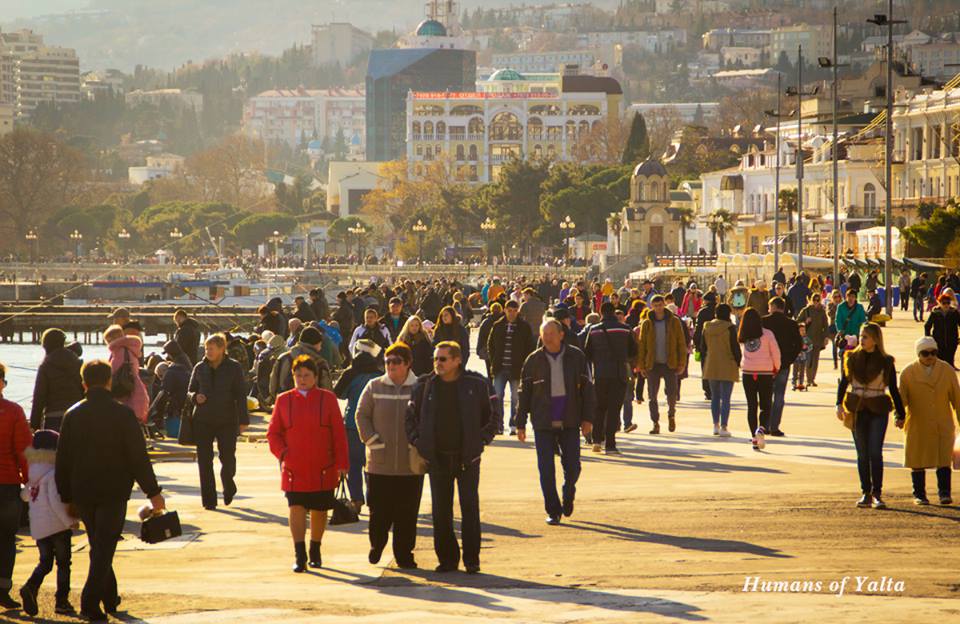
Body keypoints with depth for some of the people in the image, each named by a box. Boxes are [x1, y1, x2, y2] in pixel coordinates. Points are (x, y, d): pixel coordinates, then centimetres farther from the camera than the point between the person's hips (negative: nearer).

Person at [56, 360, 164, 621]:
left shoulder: (72, 415, 1)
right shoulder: (123, 414, -9)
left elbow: (62, 460, 5)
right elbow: (138, 457, -10)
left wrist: (66, 496, 14)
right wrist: (153, 492, -3)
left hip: (82, 493, 4)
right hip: (114, 492, -4)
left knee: (98, 546, 19)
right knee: (104, 547, -1)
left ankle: (109, 598, 28)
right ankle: (90, 602, -12)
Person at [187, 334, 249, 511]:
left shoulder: (233, 368, 0)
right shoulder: (200, 368, 6)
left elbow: (241, 395, -1)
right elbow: (189, 392, 13)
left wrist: (243, 420, -6)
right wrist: (195, 397, -11)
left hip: (227, 421, -2)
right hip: (203, 421, 2)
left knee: (228, 459, 0)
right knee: (204, 461, -2)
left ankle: (228, 488, 31)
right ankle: (209, 500, 5)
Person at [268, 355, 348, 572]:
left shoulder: (327, 399, 1)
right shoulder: (283, 400, 4)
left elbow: (339, 433, 2)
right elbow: (273, 432, 8)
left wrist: (342, 464, -3)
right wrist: (282, 453, -9)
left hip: (322, 470, 0)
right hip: (293, 469, 0)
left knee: (319, 510, 10)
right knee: (296, 509, -10)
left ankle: (315, 552, 27)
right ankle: (299, 556, -10)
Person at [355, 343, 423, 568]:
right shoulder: (374, 387, 3)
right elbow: (362, 415, 6)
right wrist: (373, 441, -4)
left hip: (411, 465, -1)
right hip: (380, 464, 1)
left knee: (407, 514, 2)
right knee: (379, 510, 6)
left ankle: (404, 554, 13)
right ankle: (376, 545, 30)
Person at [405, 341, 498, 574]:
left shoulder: (476, 384, -3)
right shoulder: (424, 385, 2)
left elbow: (493, 414, 8)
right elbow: (411, 416, 14)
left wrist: (481, 440, 0)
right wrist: (418, 441, 4)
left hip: (467, 458, -2)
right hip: (437, 458, 2)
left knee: (470, 508, -2)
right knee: (441, 511, 4)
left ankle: (471, 559, 4)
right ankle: (447, 558, 12)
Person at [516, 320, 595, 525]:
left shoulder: (576, 357, 1)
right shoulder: (534, 360, 1)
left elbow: (587, 388, 5)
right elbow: (524, 393, 6)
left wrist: (588, 418, -1)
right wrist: (520, 423, 4)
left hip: (570, 422, 0)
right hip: (543, 423, 0)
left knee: (572, 466, 2)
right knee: (546, 469, -2)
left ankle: (568, 496, 32)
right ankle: (553, 511, 9)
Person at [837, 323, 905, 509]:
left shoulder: (886, 362, 0)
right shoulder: (852, 358, 5)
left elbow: (893, 389, 6)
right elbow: (843, 382, 5)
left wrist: (901, 415, 6)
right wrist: (839, 404, -10)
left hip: (878, 411, -2)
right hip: (856, 410, 2)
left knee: (875, 452, -11)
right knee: (862, 454, 6)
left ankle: (877, 494, -9)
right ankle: (866, 494, 12)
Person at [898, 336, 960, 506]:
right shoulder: (908, 373, -3)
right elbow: (901, 398, -2)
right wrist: (899, 416, -19)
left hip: (943, 425, 0)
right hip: (917, 426, 0)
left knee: (944, 459, -6)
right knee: (918, 461, 6)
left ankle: (944, 493, 1)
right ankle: (919, 495, 17)